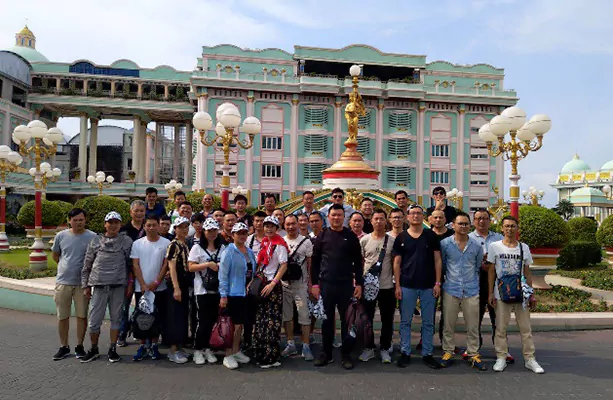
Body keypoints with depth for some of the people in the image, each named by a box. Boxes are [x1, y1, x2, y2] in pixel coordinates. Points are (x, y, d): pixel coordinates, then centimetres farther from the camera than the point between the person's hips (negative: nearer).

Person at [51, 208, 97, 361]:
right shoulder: (61, 236, 0)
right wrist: (67, 267, 9)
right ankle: (64, 347, 23)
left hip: (82, 283, -2)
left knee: (82, 315, 6)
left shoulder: (92, 237, -7)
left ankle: (79, 346, 20)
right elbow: (55, 255, 14)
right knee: (62, 317, 10)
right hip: (62, 282, 2)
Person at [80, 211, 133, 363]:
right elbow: (87, 265, 11)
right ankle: (94, 350, 22)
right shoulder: (96, 241, 8)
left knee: (116, 318, 7)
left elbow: (131, 264, 6)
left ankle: (112, 349, 20)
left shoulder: (126, 241, 5)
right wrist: (85, 285, 8)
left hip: (118, 286, -1)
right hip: (99, 286, 1)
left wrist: (129, 284, 3)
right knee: (94, 320, 4)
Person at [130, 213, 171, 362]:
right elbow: (135, 265, 0)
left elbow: (166, 264, -2)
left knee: (157, 317, 4)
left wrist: (156, 283, -9)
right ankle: (142, 345, 17)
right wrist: (143, 285, -8)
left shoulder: (166, 243, -1)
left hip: (159, 288, -1)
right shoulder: (137, 244, 3)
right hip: (141, 288, 1)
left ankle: (154, 345, 17)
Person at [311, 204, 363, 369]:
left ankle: (346, 354, 16)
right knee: (327, 320, 8)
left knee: (347, 320, 5)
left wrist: (359, 283, -2)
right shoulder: (322, 236, 4)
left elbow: (358, 261, 4)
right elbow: (315, 261, 5)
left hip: (346, 285, 0)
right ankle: (326, 353, 20)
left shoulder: (351, 236, 3)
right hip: (326, 284, 1)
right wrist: (314, 283, -1)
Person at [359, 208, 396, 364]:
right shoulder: (364, 240, 0)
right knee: (367, 318, 9)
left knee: (387, 319, 9)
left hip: (387, 286, 0)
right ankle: (369, 348, 24)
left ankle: (385, 349, 24)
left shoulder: (392, 240, -2)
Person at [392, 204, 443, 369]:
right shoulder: (401, 238, 3)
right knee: (405, 321, 7)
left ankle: (427, 354, 20)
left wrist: (437, 283, -3)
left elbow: (437, 260, 3)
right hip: (407, 286, 0)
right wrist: (397, 285, -3)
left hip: (428, 286, 0)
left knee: (428, 322, 8)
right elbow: (397, 263, 3)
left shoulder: (431, 236, 4)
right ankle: (405, 353, 18)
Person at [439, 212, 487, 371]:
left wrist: (473, 281, 12)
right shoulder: (445, 243, -2)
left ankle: (474, 355, 19)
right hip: (450, 289, -1)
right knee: (448, 324, 6)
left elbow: (478, 267, 15)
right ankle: (448, 352, 19)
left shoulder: (477, 246, 4)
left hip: (471, 290, 2)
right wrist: (449, 277, 7)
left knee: (473, 326, 7)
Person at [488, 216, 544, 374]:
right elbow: (491, 271, 2)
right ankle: (501, 358, 14)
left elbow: (527, 273, 11)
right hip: (501, 294, -2)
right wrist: (490, 293, -3)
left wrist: (531, 294, 7)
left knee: (525, 327, 6)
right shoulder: (494, 247, 0)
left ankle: (529, 359, 17)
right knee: (501, 328, 4)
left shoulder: (524, 247, 7)